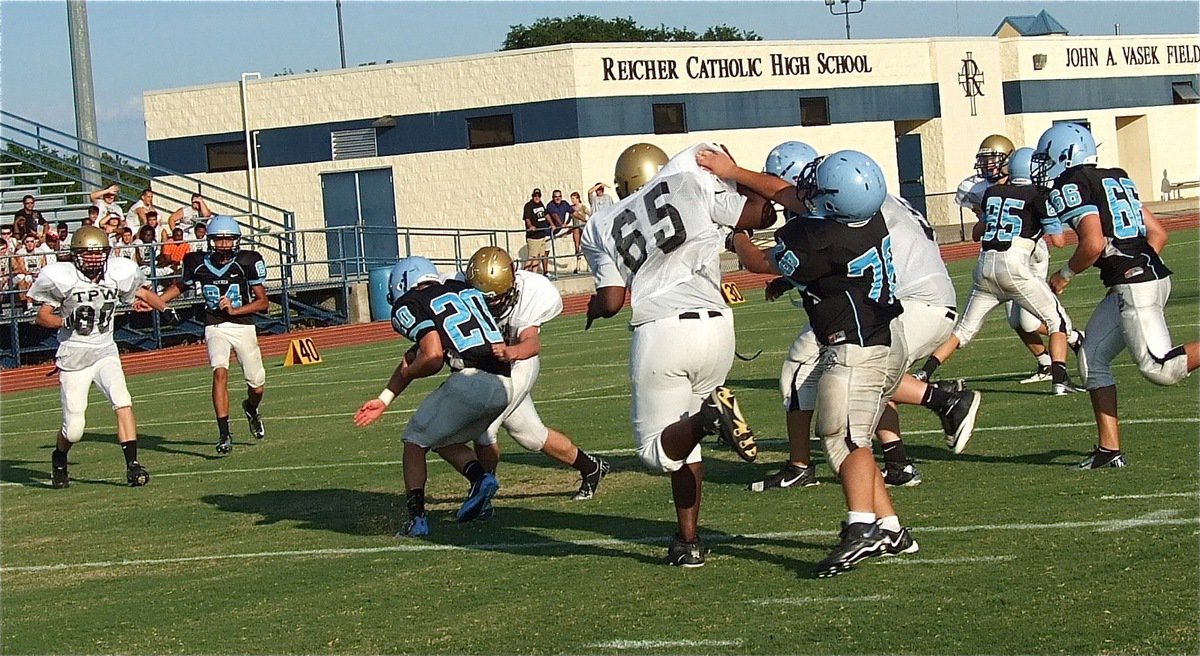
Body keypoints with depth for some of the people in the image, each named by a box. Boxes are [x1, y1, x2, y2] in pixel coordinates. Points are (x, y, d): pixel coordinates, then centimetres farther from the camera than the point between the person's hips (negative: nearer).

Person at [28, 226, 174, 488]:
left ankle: (132, 466, -21)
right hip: (73, 355, -2)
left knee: (122, 401, -24)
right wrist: (67, 321, -22)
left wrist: (165, 309, 3)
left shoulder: (117, 274, -2)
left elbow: (142, 293, 16)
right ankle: (59, 460, 31)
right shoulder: (62, 278, -11)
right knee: (73, 429, -2)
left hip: (105, 351, 2)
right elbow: (42, 317, -4)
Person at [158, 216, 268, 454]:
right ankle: (224, 434, -24)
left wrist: (233, 310, -20)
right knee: (220, 372, -25)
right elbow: (180, 286, 17)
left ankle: (252, 409, 45)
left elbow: (262, 301, -6)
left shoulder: (247, 262, -10)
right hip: (215, 328, 0)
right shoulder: (198, 263, -4)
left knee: (257, 386, 7)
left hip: (243, 326, 0)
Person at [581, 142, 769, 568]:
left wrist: (594, 306, 26)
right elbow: (757, 214, 8)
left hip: (659, 332, -2)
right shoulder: (690, 180, 8)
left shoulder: (601, 229, 11)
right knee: (682, 441, 22)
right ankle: (688, 541, 15)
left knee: (658, 452, 8)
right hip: (715, 327, 2)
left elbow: (612, 301, 4)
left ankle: (709, 414, -23)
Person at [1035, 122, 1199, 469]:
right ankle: (1109, 449, 9)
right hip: (1152, 274, 10)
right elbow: (1158, 233, 19)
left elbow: (1094, 243, -18)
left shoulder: (1071, 187, -6)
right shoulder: (1117, 179, 21)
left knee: (1159, 368, -11)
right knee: (1093, 359, 11)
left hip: (1132, 284, -10)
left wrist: (1065, 275, -2)